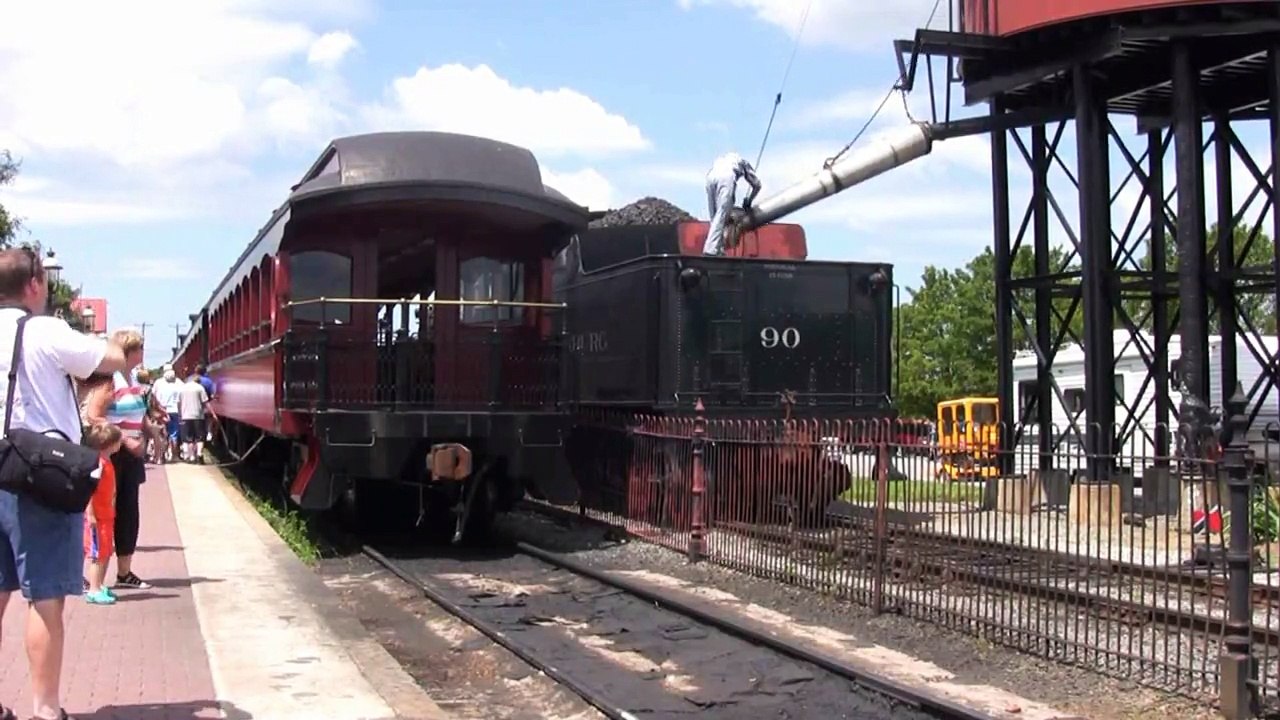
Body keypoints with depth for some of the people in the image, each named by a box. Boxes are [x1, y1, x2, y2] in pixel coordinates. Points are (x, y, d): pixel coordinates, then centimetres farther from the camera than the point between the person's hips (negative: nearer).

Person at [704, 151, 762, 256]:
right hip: (727, 176, -4)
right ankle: (711, 250, -21)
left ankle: (719, 249, 3)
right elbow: (757, 185, 32)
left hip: (711, 175, 4)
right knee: (720, 216, -9)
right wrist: (748, 201, 46)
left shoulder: (721, 158, 45)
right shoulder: (744, 163, 37)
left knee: (715, 217, 11)